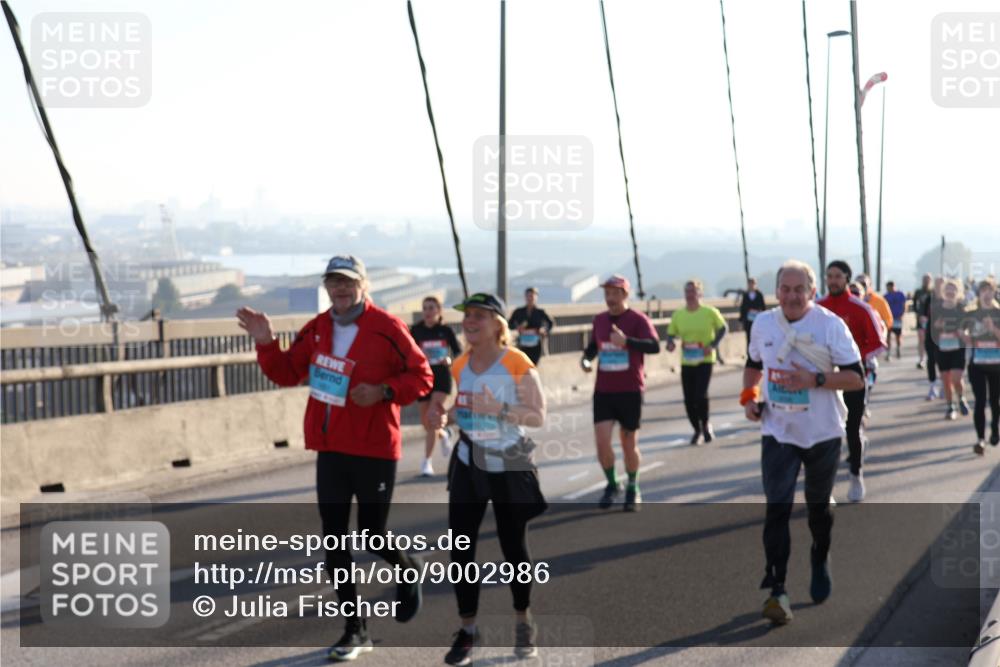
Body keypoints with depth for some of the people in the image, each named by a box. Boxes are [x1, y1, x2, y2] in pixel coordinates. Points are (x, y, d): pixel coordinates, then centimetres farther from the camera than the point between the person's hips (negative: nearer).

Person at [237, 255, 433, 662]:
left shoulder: (387, 328, -9)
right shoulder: (317, 329, 7)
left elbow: (421, 376, -6)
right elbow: (288, 373, 13)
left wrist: (383, 391, -20)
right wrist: (266, 344, -3)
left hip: (374, 451, -5)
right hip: (330, 449, 5)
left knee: (372, 535, 3)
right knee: (334, 541, 4)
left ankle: (408, 570, 40)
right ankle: (355, 632, 15)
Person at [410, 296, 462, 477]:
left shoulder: (445, 330, -2)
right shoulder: (416, 330, -1)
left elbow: (458, 352, 5)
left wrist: (450, 360, -16)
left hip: (442, 376, -2)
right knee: (426, 421, 9)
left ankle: (427, 461, -11)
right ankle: (443, 435, 45)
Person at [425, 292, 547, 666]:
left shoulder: (516, 363, -12)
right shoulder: (460, 365, 4)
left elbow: (538, 416, -13)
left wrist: (498, 409, -28)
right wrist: (443, 415, -6)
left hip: (509, 466, -4)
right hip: (468, 465, 4)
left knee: (513, 547, 9)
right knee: (460, 548, -2)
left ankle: (523, 623, 29)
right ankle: (467, 629, 10)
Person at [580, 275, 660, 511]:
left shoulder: (638, 319, -8)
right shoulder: (599, 320, 7)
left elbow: (654, 346, -22)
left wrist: (626, 341, -35)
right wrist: (586, 359, 2)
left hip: (630, 391, -3)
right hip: (603, 392, 3)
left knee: (629, 445, 5)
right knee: (602, 442, -9)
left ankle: (633, 489, 27)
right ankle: (612, 485, 14)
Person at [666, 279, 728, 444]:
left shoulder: (710, 312, -6)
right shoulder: (678, 315, 2)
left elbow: (722, 328, 5)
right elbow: (671, 333, 11)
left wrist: (713, 345, -9)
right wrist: (670, 343, -12)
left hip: (705, 360, -3)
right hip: (686, 362, 3)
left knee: (701, 395, -17)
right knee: (689, 399, 4)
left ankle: (706, 425, 9)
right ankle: (697, 430, 25)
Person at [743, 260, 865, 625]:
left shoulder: (830, 325, -12)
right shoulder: (763, 323, 1)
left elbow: (856, 377, -13)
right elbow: (753, 364, 20)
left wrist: (814, 380, -25)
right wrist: (748, 396, 2)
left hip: (822, 433, -2)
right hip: (777, 432, 2)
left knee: (818, 506, 16)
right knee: (776, 509, -10)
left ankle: (820, 563, 43)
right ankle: (776, 590, -11)